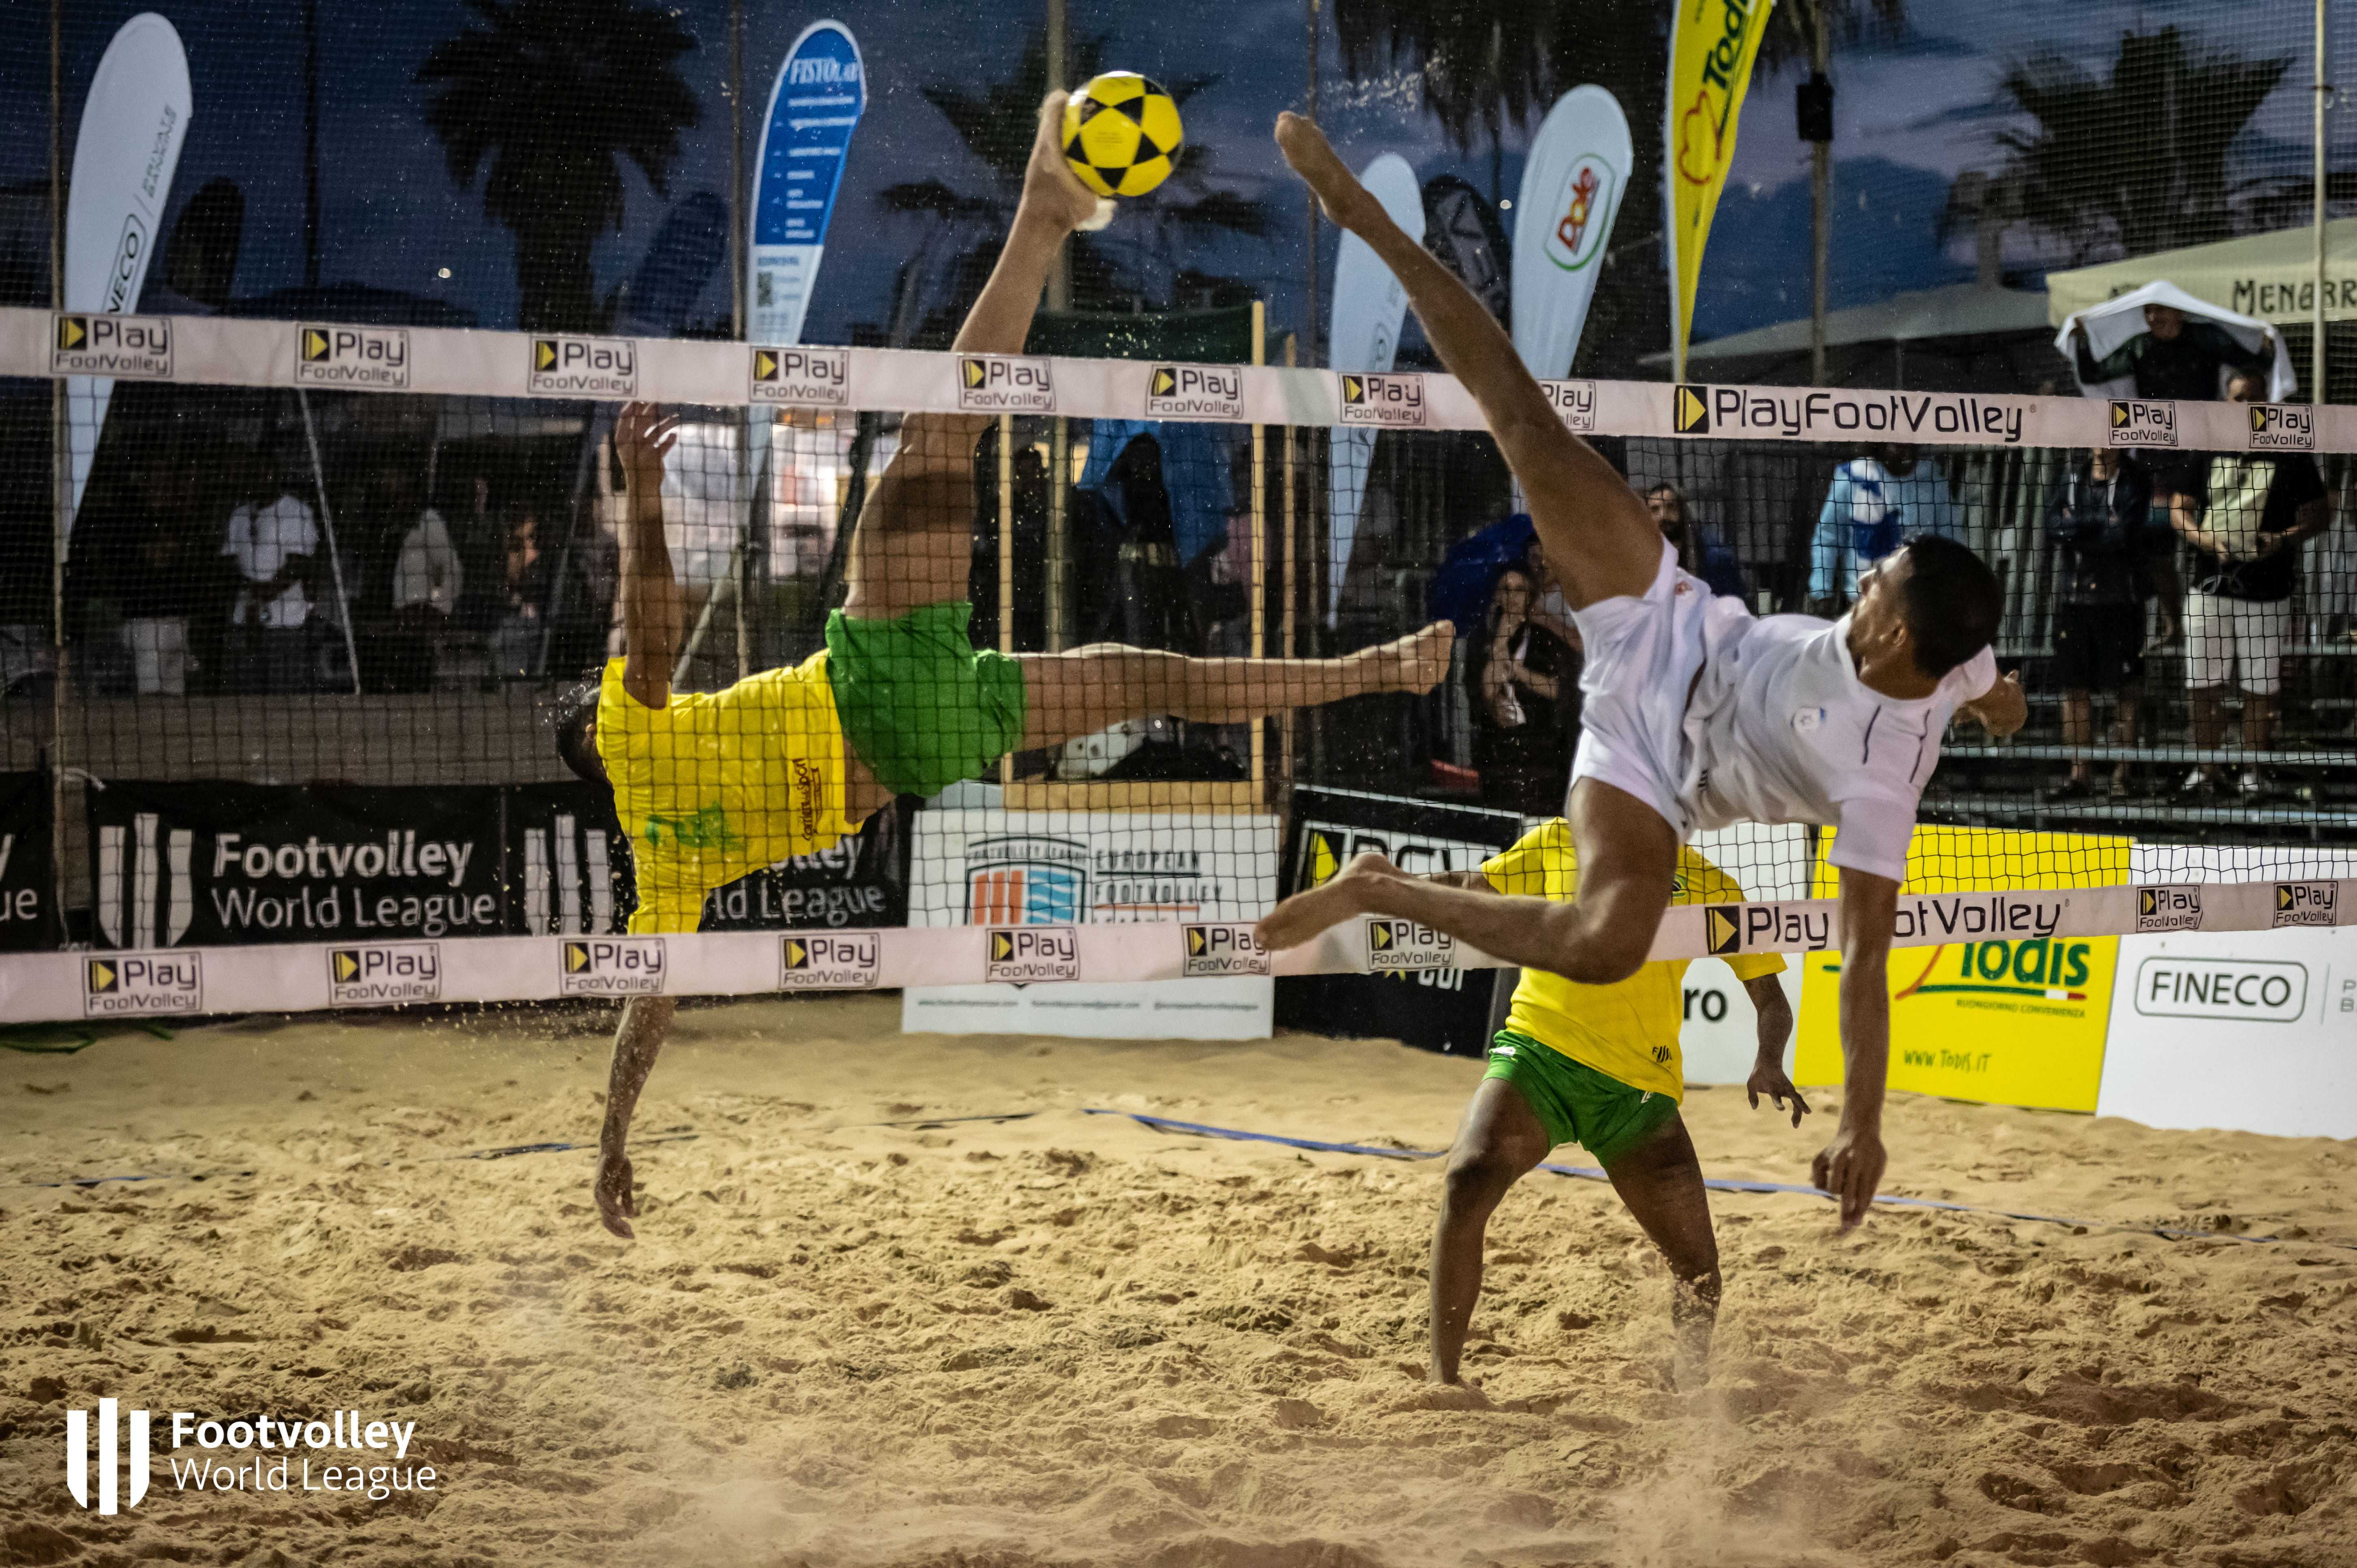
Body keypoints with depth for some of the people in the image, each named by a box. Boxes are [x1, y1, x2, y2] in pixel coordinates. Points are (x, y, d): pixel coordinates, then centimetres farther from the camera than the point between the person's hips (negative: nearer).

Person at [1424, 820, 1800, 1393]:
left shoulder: (1708, 884, 8)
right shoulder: (1558, 841, 11)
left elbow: (1771, 999, 9)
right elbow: (1474, 886, 24)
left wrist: (1769, 1064, -11)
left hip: (1638, 1086, 1)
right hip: (1536, 1049, -1)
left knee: (1697, 1265, 0)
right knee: (1466, 1185, -27)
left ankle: (1693, 1385, 30)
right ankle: (1443, 1378, -16)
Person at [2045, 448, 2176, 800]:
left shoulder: (2138, 484, -3)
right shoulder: (2071, 480, 10)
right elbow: (2054, 527, -7)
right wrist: (2106, 526, -14)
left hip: (2120, 602, -4)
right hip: (2074, 601, 4)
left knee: (2125, 692, -2)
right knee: (2074, 689, 4)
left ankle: (2121, 774, 3)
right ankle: (2080, 773, 10)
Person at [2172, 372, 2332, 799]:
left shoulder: (2290, 454, 3)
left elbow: (2321, 515, 4)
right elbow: (2179, 510, 10)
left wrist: (2285, 539, -15)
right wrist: (2204, 538, -10)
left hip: (2266, 591, -2)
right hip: (2209, 586, 2)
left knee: (2261, 687, 1)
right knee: (2204, 684, 2)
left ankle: (2254, 771, 11)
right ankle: (2208, 769, 12)